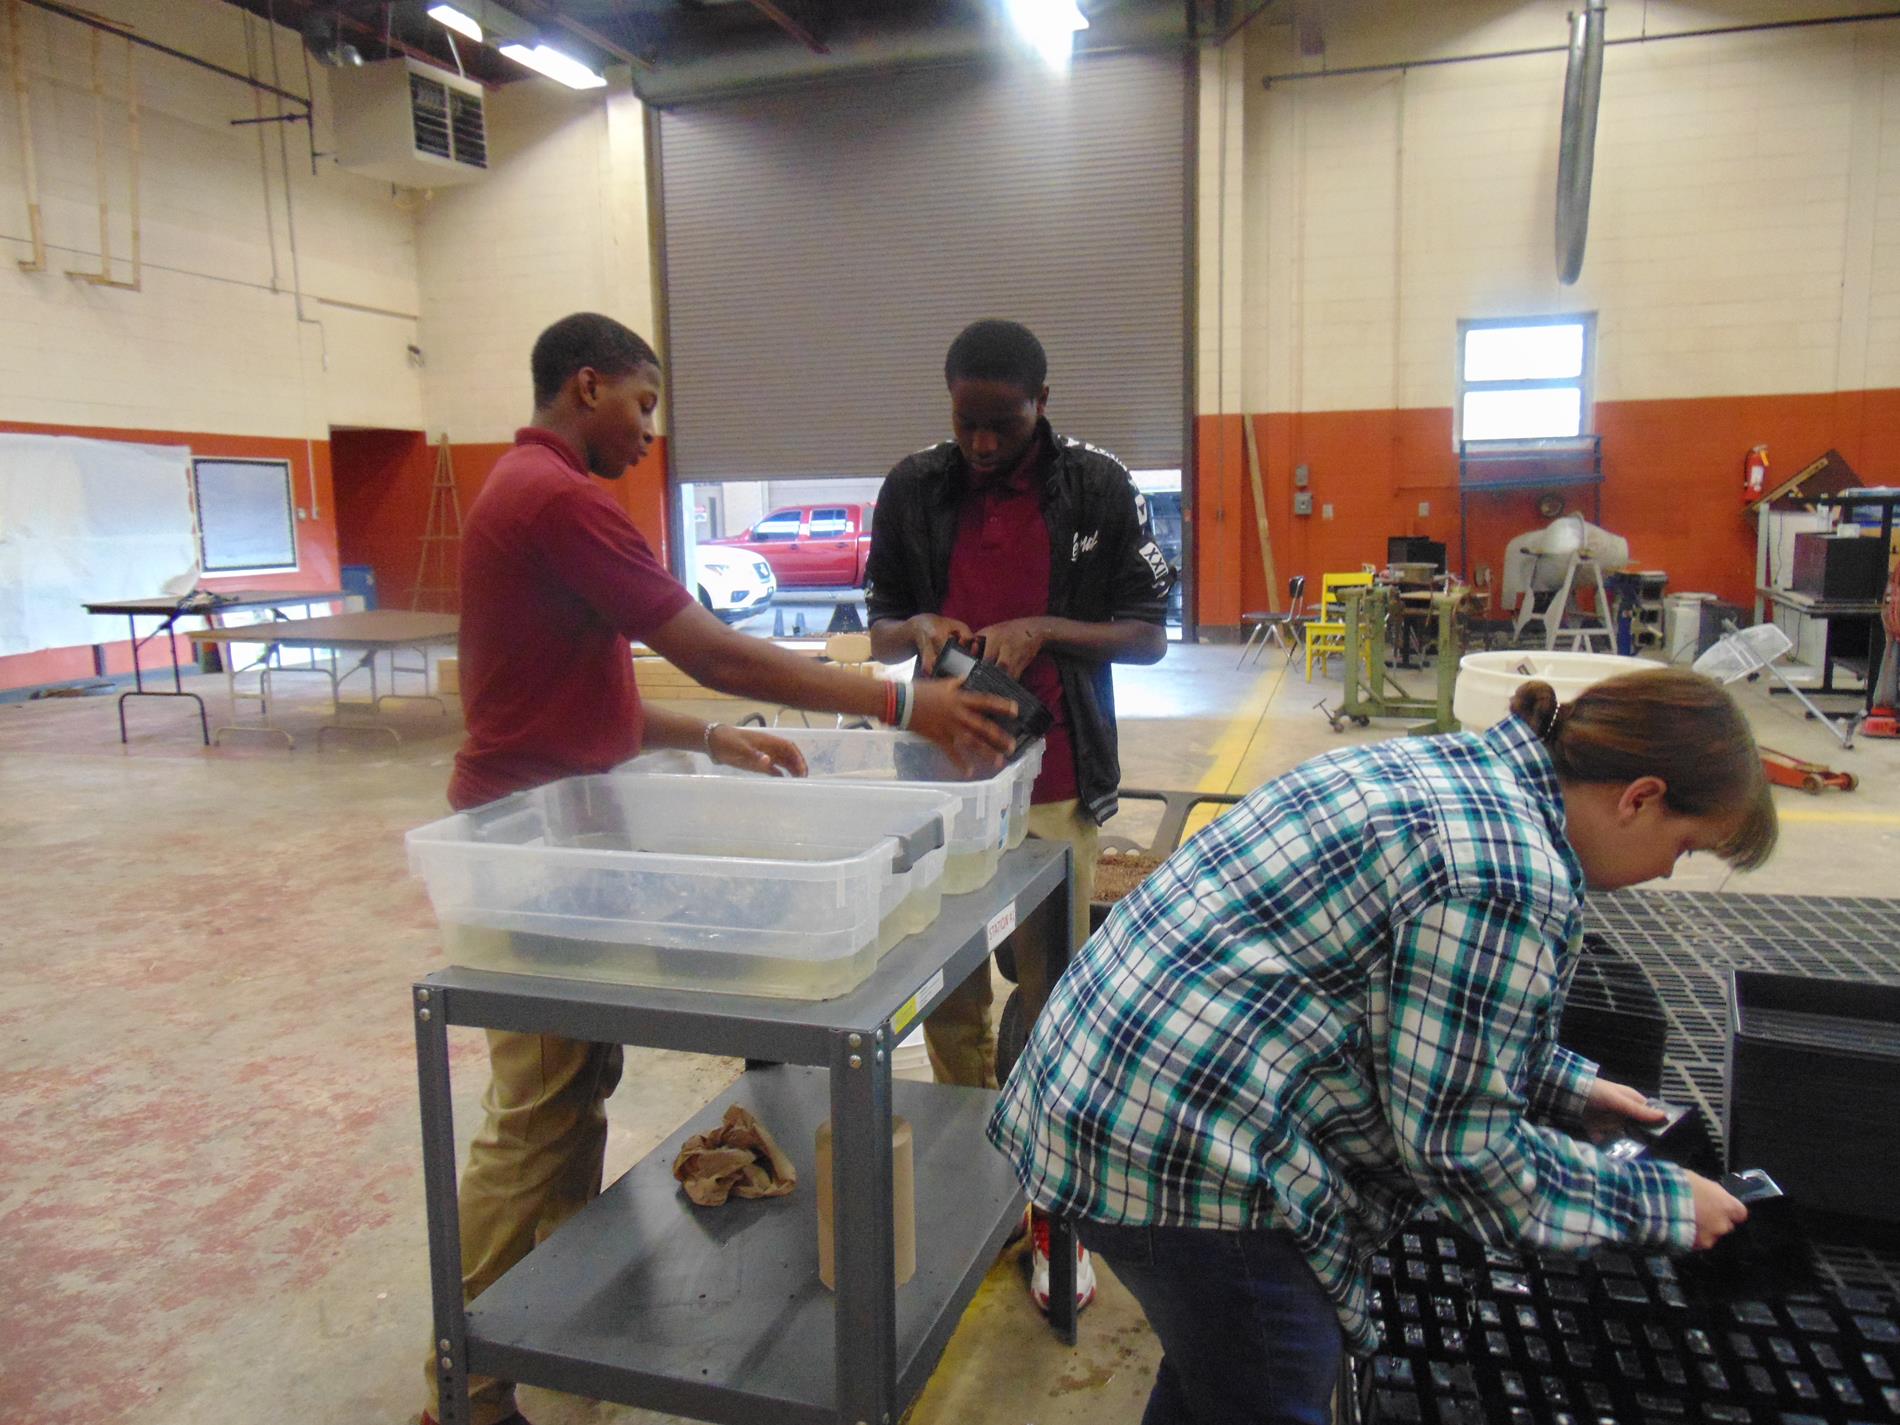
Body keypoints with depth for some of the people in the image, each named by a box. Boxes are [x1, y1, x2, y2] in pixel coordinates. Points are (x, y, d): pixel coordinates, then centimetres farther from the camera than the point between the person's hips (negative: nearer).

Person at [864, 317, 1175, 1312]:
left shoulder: (1097, 487, -2)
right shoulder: (913, 488, 4)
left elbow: (1149, 634, 0)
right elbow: (879, 632, 12)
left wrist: (1043, 630, -16)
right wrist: (921, 628, -11)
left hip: (1055, 787, -2)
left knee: (1052, 1004, 5)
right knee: (950, 999, 10)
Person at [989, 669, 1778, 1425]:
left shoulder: (1458, 764, 10)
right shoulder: (1510, 873, -20)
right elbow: (1458, 1147, -13)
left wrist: (1565, 1086, 24)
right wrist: (1661, 1205, 0)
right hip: (1180, 1154, -10)